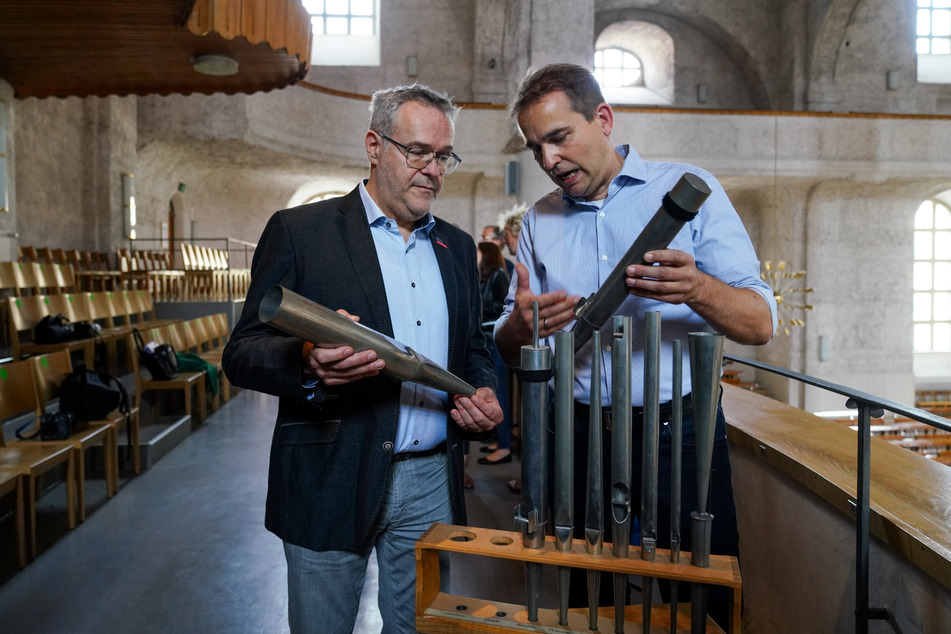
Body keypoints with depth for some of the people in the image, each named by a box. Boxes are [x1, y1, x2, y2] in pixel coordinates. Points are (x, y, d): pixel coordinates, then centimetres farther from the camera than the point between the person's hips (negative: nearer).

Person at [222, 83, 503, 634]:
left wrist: (486, 396, -3)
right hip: (332, 482, -3)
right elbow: (242, 355, -8)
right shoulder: (299, 231, -4)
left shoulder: (457, 246, 12)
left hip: (432, 484, 4)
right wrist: (308, 363, -29)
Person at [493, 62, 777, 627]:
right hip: (579, 435, 3)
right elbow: (509, 350, 9)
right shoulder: (539, 222, 8)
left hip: (680, 430, -2)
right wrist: (520, 326, -15)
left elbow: (760, 324, -6)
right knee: (588, 601, 14)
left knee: (703, 603, 8)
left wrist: (698, 290, -27)